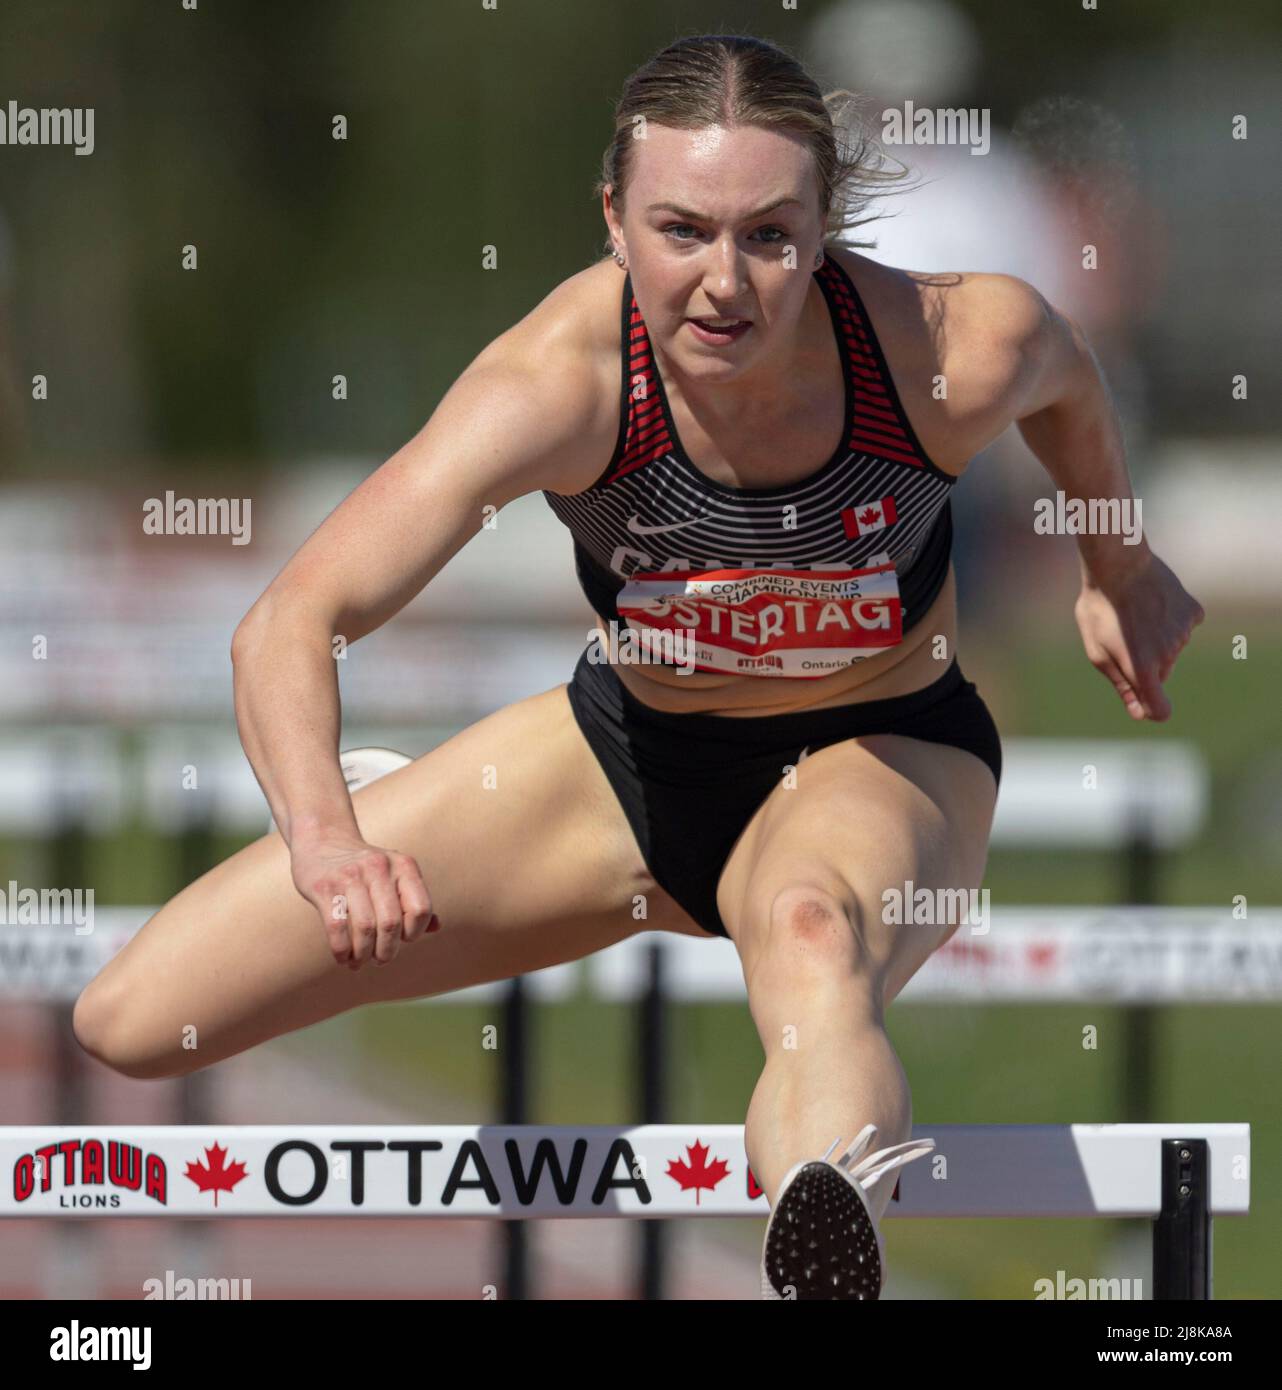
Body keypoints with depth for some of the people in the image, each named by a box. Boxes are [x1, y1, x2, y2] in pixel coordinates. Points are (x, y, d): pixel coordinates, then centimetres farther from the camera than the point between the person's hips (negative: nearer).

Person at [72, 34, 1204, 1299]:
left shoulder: (953, 355, -27)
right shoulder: (562, 378, -30)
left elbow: (1067, 380, 1)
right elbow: (291, 622, -35)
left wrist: (1119, 573, 18)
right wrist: (324, 839, -54)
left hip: (882, 759, -2)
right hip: (631, 753, 2)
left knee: (810, 940, -43)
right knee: (132, 1022, -2)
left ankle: (830, 1270, -76)